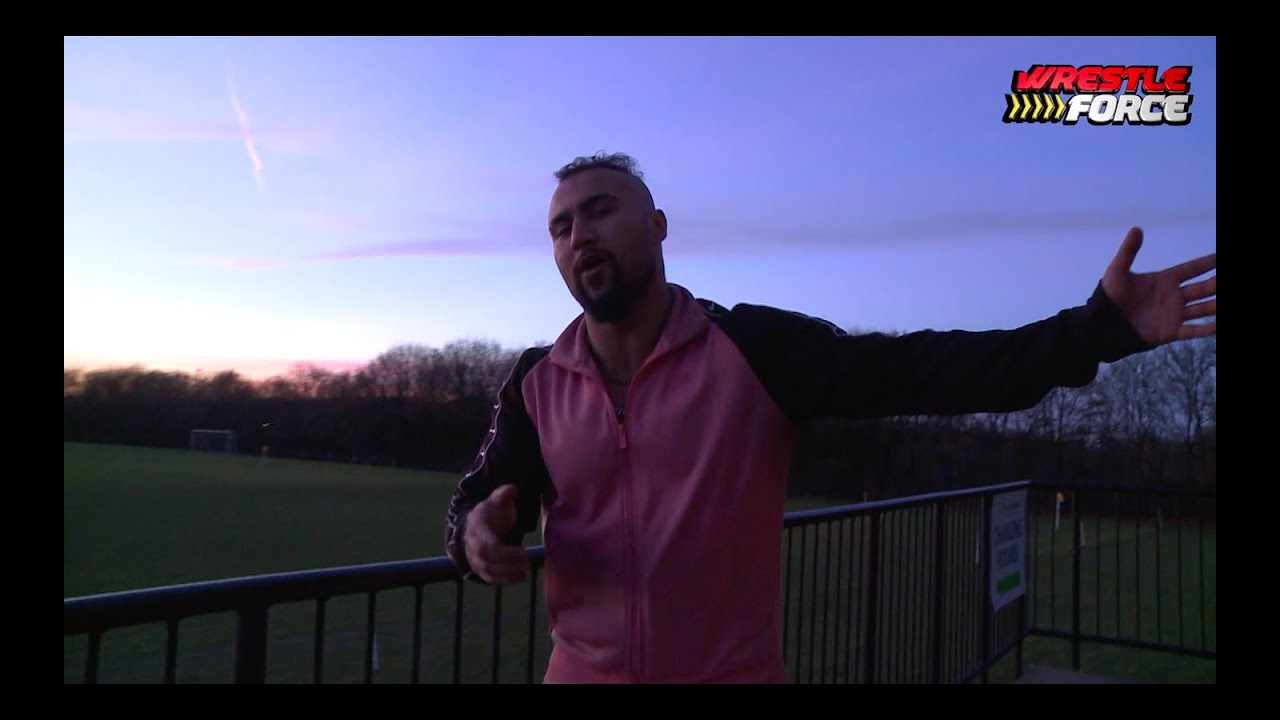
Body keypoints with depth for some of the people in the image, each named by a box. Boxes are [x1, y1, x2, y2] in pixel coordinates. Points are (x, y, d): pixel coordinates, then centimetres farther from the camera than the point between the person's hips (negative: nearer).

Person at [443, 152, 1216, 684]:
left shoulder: (756, 346, -12)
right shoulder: (536, 383, -1)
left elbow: (920, 369, -18)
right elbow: (480, 499, 3)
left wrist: (1097, 328, -27)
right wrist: (480, 531, -21)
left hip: (736, 671, -2)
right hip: (582, 671, 3)